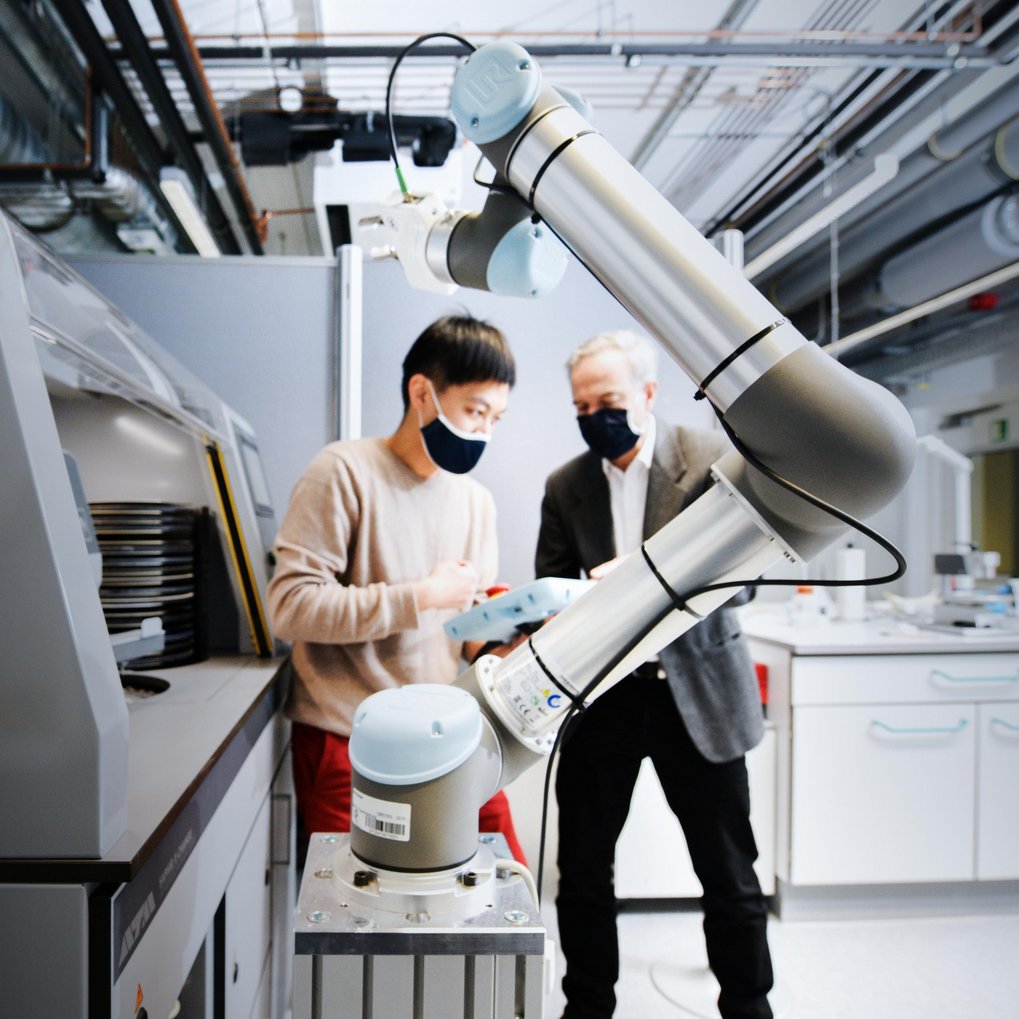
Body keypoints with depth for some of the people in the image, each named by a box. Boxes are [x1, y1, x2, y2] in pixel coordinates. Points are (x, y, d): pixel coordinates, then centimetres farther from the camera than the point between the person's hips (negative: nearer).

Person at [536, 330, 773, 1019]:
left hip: (697, 691, -2)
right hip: (601, 696, 3)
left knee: (729, 874, 11)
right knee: (583, 871, 11)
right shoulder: (565, 486, 4)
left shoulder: (711, 458, -5)